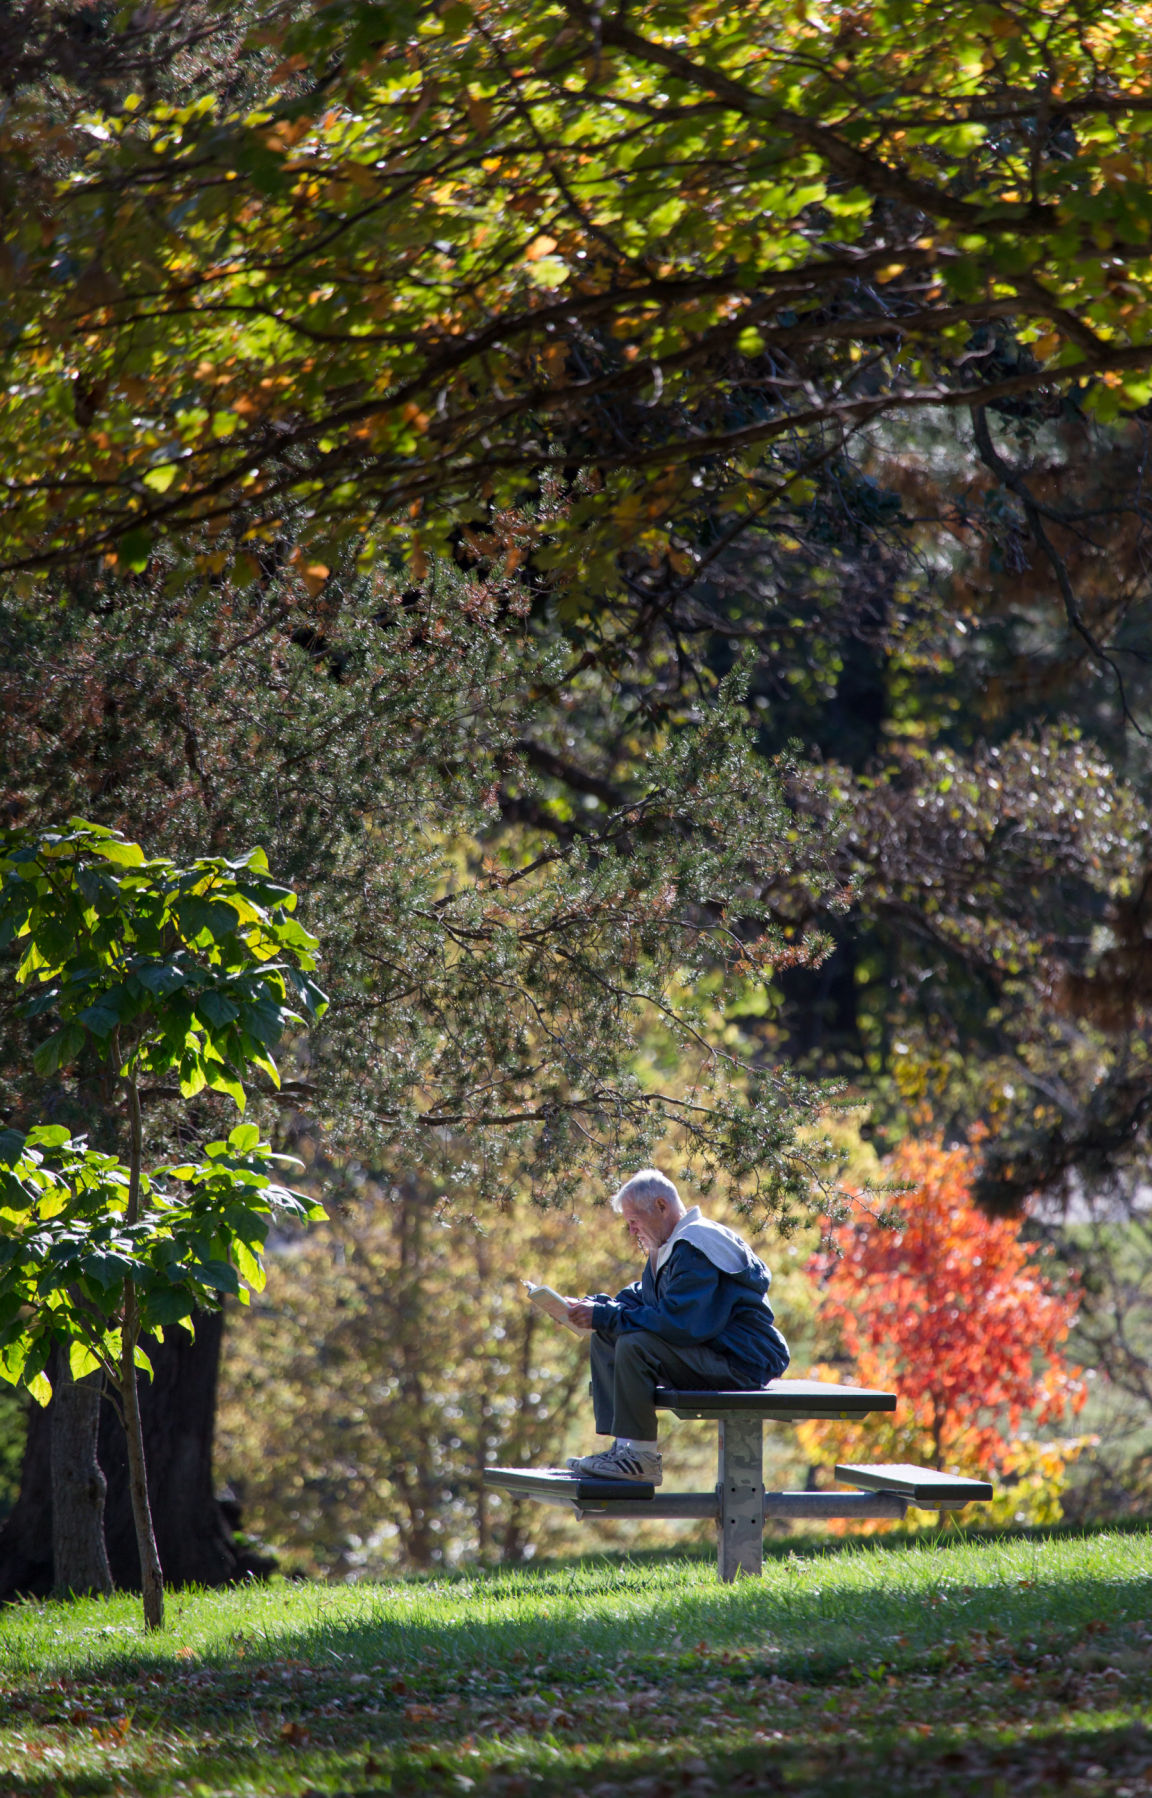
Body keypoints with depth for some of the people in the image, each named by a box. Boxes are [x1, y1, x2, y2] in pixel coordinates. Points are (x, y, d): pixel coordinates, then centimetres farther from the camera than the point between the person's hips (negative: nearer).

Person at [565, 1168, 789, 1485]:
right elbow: (638, 1299, 23)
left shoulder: (696, 1249, -19)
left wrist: (606, 1316, -22)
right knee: (605, 1339, 9)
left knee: (634, 1345, -29)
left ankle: (642, 1457, -23)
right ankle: (622, 1446, -1)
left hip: (740, 1363, -11)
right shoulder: (670, 1248, 16)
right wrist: (595, 1306, 4)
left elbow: (678, 1322, -28)